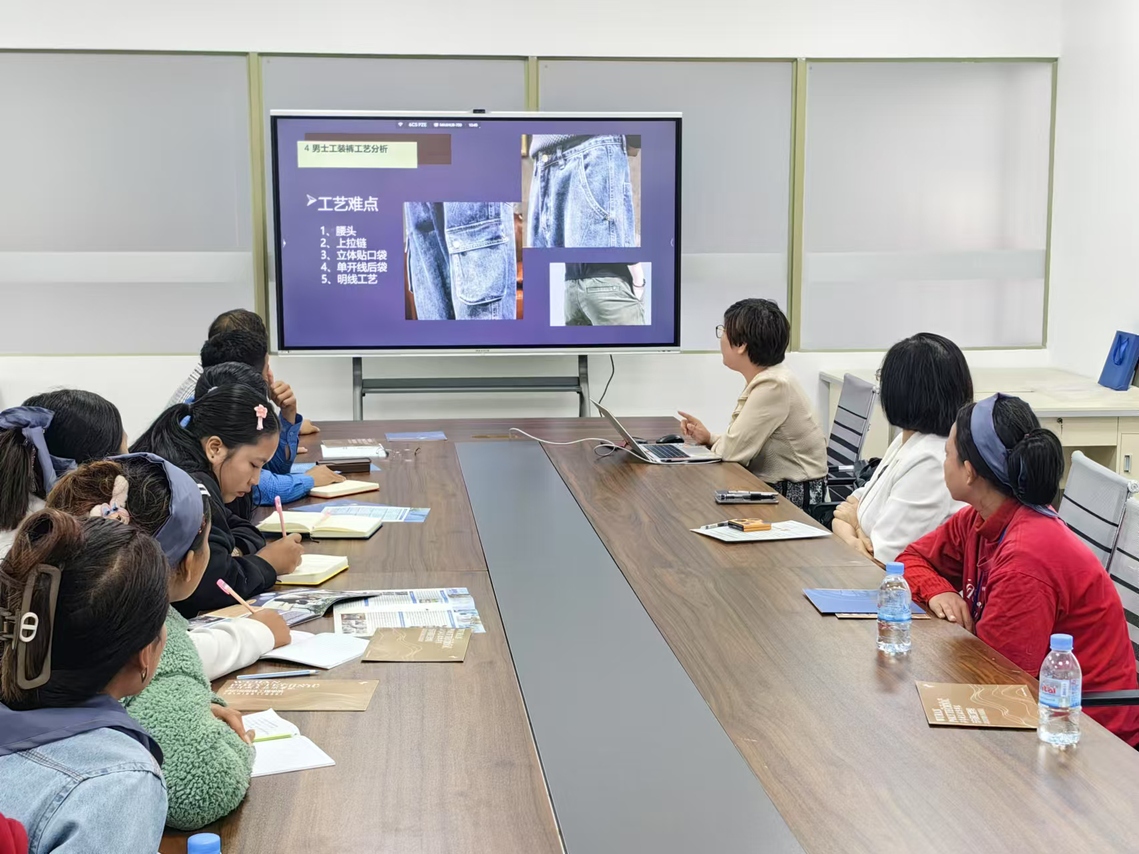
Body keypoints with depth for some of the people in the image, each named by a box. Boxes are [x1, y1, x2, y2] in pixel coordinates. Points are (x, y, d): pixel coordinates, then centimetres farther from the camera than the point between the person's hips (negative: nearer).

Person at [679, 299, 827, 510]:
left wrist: (712, 442, 0)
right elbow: (743, 445, 12)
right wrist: (709, 438, -2)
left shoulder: (774, 385, -21)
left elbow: (732, 451, -20)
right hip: (773, 487, 8)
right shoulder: (764, 380, 8)